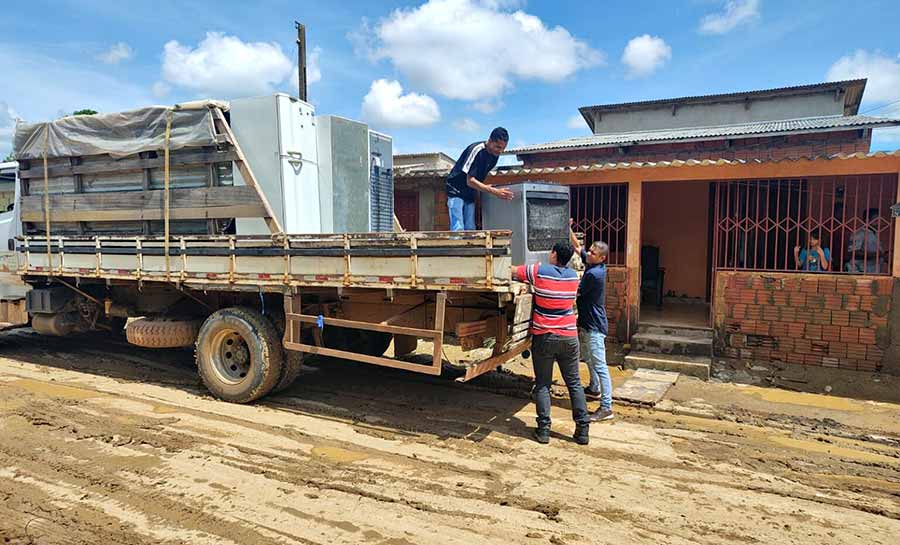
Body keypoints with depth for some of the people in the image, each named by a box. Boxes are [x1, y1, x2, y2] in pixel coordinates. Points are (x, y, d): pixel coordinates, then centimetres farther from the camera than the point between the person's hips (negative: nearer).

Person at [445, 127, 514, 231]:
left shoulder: (495, 155, -2)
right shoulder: (476, 150, -25)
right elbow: (470, 181, -28)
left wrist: (485, 187, -4)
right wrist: (495, 192, -34)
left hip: (470, 194, 7)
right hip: (456, 191, -7)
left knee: (470, 229, 2)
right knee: (458, 230, -18)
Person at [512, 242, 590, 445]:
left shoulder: (539, 271, -10)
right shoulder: (573, 276, 2)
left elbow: (512, 271, 0)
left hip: (544, 336, -3)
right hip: (569, 336, 3)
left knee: (542, 385, 7)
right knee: (574, 383, 11)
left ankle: (543, 429, 8)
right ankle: (583, 429, 13)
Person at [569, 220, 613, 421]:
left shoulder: (594, 273, -24)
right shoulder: (591, 263, 4)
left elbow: (575, 292, -15)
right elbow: (577, 247, 15)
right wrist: (568, 228, 7)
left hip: (594, 325, -11)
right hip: (586, 322, 11)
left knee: (599, 365, -8)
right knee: (588, 359, 26)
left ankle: (606, 408, -6)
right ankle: (594, 389, 45)